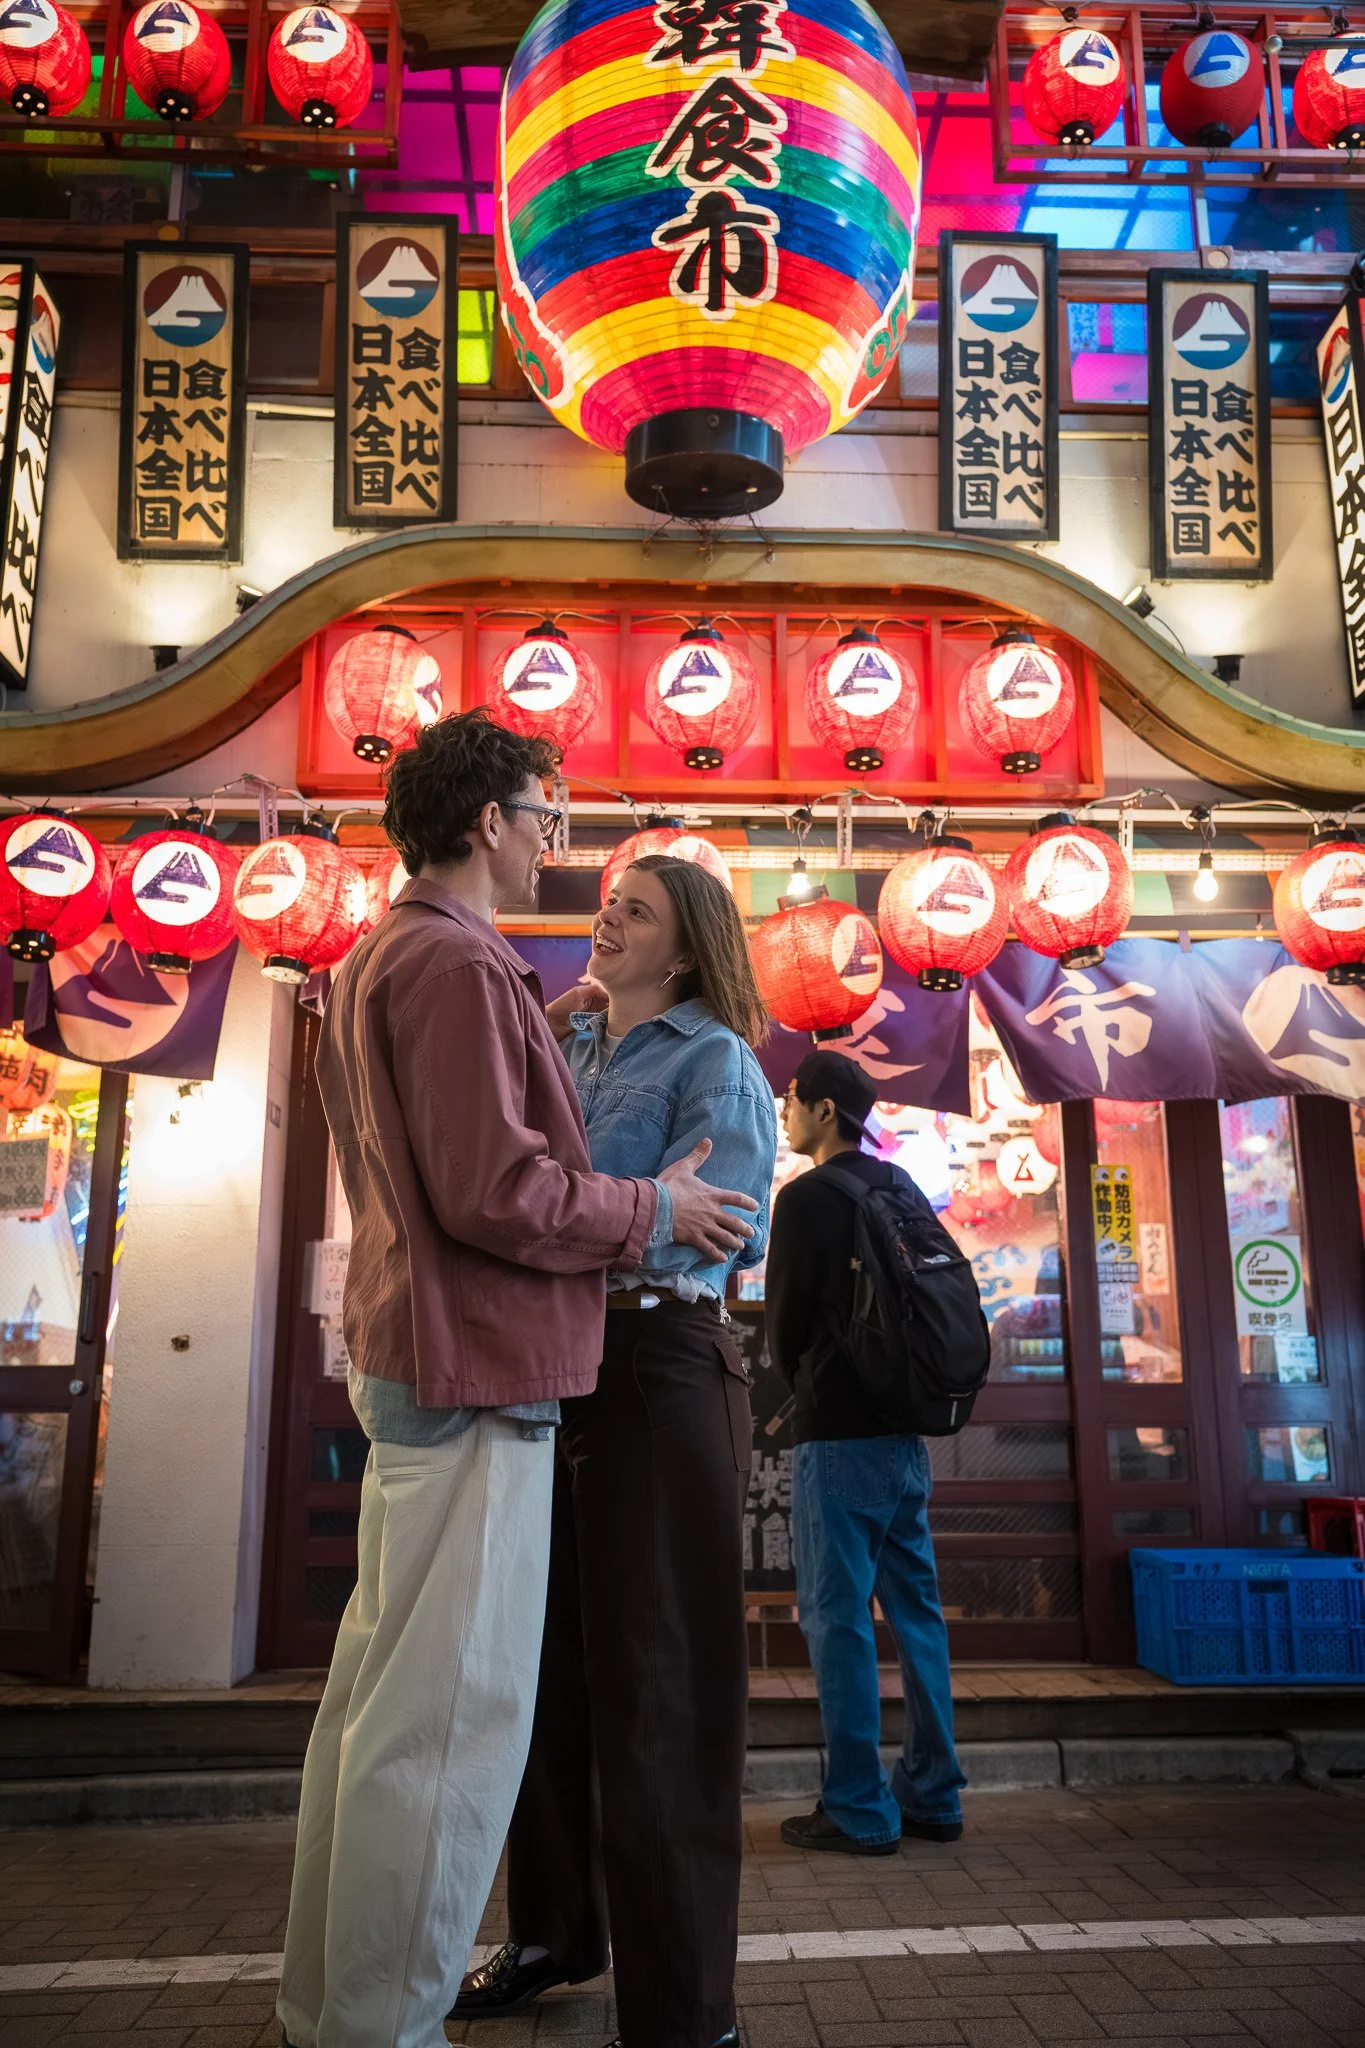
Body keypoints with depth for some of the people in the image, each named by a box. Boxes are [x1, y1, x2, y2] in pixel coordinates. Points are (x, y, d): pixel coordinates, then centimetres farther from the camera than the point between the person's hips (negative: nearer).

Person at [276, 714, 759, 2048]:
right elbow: (496, 1193, -22)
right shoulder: (457, 963, -15)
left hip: (407, 1361, 11)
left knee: (378, 1688, 17)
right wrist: (655, 1211, -9)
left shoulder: (375, 962, 18)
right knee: (451, 1712, -3)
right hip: (475, 1369, -11)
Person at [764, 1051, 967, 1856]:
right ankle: (933, 1796, 19)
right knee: (916, 1608, 11)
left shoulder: (806, 1199, -10)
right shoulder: (901, 1189, 11)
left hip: (838, 1434, -7)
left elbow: (785, 1321, -5)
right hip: (905, 1428, 8)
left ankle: (859, 1810, 4)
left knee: (838, 1616, -1)